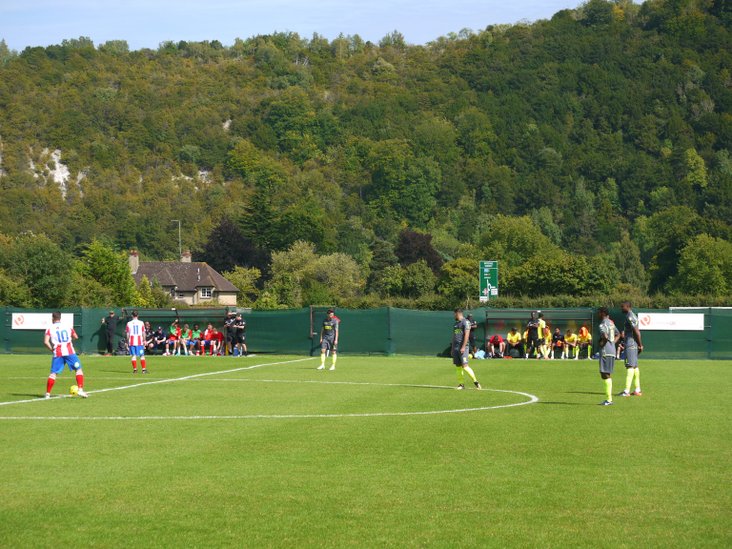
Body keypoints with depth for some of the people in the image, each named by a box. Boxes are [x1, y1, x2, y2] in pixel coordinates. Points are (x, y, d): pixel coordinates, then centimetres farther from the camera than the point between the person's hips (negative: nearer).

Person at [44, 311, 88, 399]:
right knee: (78, 369, 9)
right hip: (70, 352, 0)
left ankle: (47, 393, 3)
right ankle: (80, 390, -3)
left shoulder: (50, 329, 4)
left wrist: (52, 349, 6)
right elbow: (76, 337, 18)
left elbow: (46, 342, -8)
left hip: (57, 353, 0)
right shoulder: (68, 327, 10)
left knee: (53, 373, 5)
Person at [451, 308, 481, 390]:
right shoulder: (456, 323, 20)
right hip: (455, 348, 8)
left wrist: (463, 347, -20)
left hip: (462, 347, -8)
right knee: (458, 367, 5)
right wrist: (452, 348, 19)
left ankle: (475, 382, -6)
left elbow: (466, 335, -14)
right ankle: (461, 384, 9)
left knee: (465, 366, -14)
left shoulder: (465, 322, -6)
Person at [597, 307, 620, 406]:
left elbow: (605, 336, -29)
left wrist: (602, 343, -12)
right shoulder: (611, 323, 16)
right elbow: (617, 335, 28)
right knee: (608, 374, 14)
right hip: (612, 351, 10)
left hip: (605, 352, -10)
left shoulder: (603, 324, -14)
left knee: (605, 374, -7)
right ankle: (609, 398, 17)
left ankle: (608, 399, -8)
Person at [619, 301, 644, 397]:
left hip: (630, 344, -10)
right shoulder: (633, 316, 18)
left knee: (630, 366, -12)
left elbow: (636, 331, -19)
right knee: (635, 366, 12)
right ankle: (637, 390, 14)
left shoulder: (629, 317, -14)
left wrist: (640, 345, -16)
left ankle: (627, 391, -15)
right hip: (634, 344, 10)